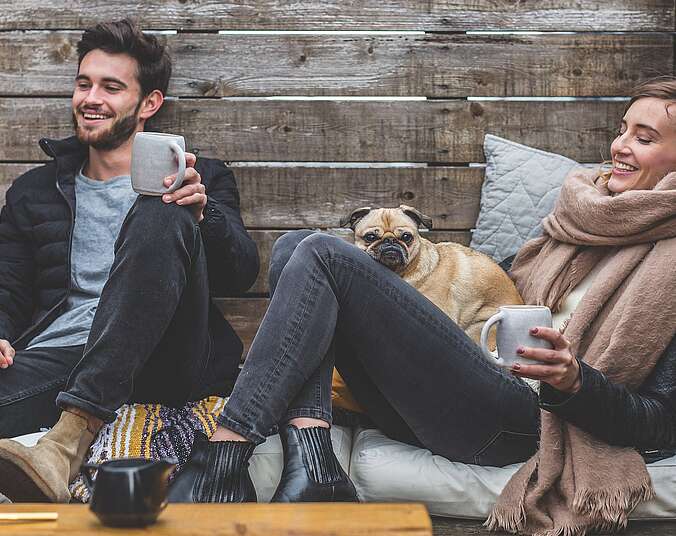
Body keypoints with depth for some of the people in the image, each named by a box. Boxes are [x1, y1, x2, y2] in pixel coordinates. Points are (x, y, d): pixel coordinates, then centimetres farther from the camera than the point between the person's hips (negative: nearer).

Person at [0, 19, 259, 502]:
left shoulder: (201, 179, 19)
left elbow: (240, 276, 5)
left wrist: (201, 213, -15)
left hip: (164, 366, 1)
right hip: (55, 352, 0)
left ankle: (71, 437, -41)